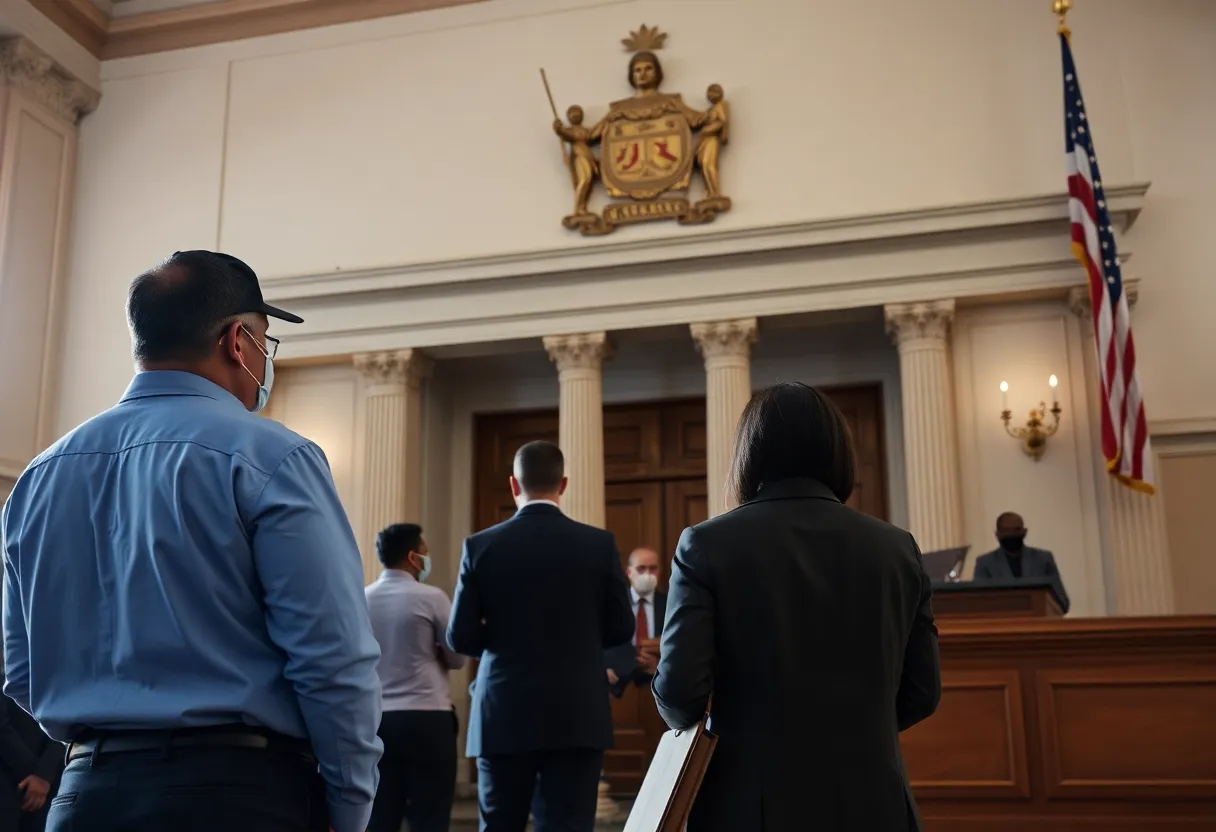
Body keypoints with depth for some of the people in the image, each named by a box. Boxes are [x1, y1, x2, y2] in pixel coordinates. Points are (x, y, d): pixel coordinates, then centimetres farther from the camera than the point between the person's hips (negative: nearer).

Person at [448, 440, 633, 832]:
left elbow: (460, 637, -2)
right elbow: (621, 628, 3)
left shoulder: (480, 546, -3)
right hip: (577, 717, 0)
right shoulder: (599, 543, -3)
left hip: (504, 716, 1)